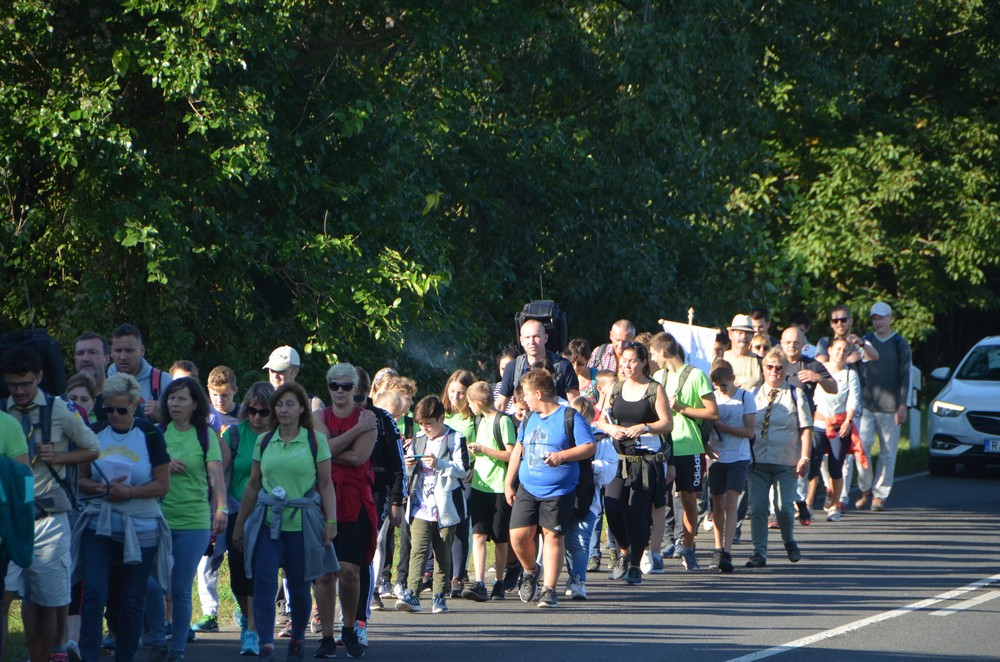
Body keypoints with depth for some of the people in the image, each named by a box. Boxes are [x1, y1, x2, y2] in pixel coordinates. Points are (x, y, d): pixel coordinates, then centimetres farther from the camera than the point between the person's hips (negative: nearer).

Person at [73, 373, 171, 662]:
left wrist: (129, 492, -18)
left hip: (140, 528, -1)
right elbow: (82, 480, 8)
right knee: (94, 593, -12)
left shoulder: (150, 435, -2)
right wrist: (102, 488, -13)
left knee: (131, 601, 4)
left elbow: (162, 485, -3)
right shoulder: (95, 434, 5)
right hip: (99, 526, 1)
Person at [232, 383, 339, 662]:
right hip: (267, 522, 2)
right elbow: (253, 485, 15)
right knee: (263, 582, -13)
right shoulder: (264, 441, 9)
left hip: (301, 524, -2)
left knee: (299, 586, 6)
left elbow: (326, 485, 2)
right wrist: (239, 524, 16)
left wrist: (331, 521, -7)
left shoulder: (316, 440, 2)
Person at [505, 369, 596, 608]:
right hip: (527, 489, 5)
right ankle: (531, 572, 23)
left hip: (558, 491, -5)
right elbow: (518, 451, 25)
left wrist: (562, 455, -21)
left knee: (553, 536, -5)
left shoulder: (569, 417, -4)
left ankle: (549, 589, 2)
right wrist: (508, 483, 21)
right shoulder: (529, 420, 16)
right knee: (518, 534, -5)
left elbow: (590, 447, -8)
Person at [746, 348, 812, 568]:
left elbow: (805, 428, 1)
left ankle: (789, 542, 22)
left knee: (785, 507, -6)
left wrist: (804, 457, -8)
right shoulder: (754, 394, 11)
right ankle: (759, 553, 1)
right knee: (757, 508, -5)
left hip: (786, 462, -2)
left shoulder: (795, 395, 4)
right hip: (757, 460, 2)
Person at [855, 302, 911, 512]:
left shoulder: (900, 345, 4)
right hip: (866, 404, 2)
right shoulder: (866, 341, 11)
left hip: (890, 406, -2)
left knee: (888, 452, -1)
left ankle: (879, 494, 7)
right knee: (861, 444, -11)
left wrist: (902, 406, -6)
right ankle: (866, 489, 3)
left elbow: (905, 376, 2)